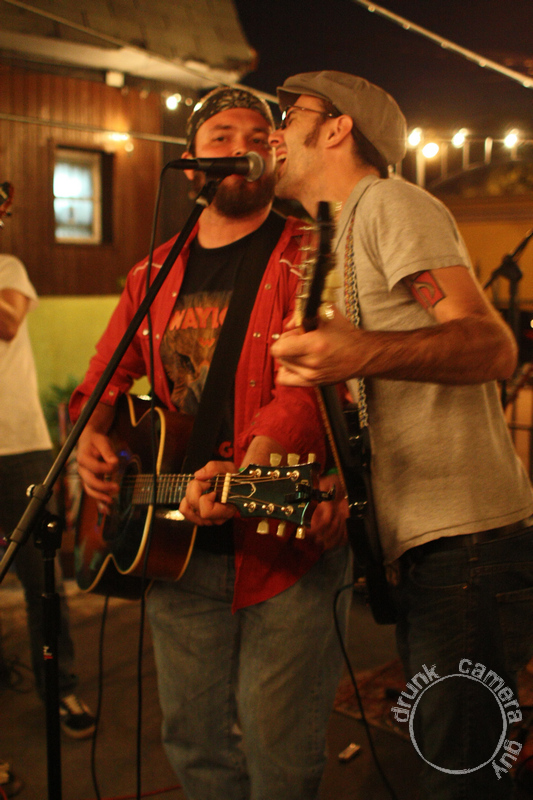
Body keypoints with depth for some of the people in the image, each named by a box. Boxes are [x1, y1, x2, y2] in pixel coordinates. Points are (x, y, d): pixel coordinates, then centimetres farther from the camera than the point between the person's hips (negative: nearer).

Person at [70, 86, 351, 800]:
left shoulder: (309, 257, -5)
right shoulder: (154, 276, 13)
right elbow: (106, 377, 20)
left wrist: (249, 470, -36)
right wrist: (91, 438, -2)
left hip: (287, 536, -5)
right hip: (175, 548, 5)